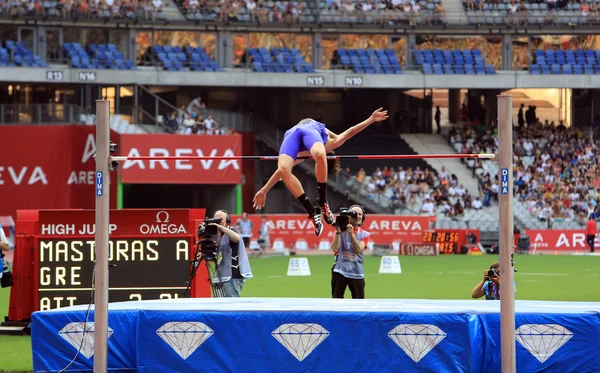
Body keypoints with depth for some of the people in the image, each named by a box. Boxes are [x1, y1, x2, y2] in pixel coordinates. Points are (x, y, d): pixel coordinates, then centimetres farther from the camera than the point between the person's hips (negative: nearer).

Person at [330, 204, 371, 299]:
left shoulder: (364, 234, 5)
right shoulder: (341, 230, 3)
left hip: (356, 273, 1)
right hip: (340, 271, -1)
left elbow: (358, 250, -12)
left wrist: (351, 234, -22)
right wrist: (338, 231, -17)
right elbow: (335, 249, -11)